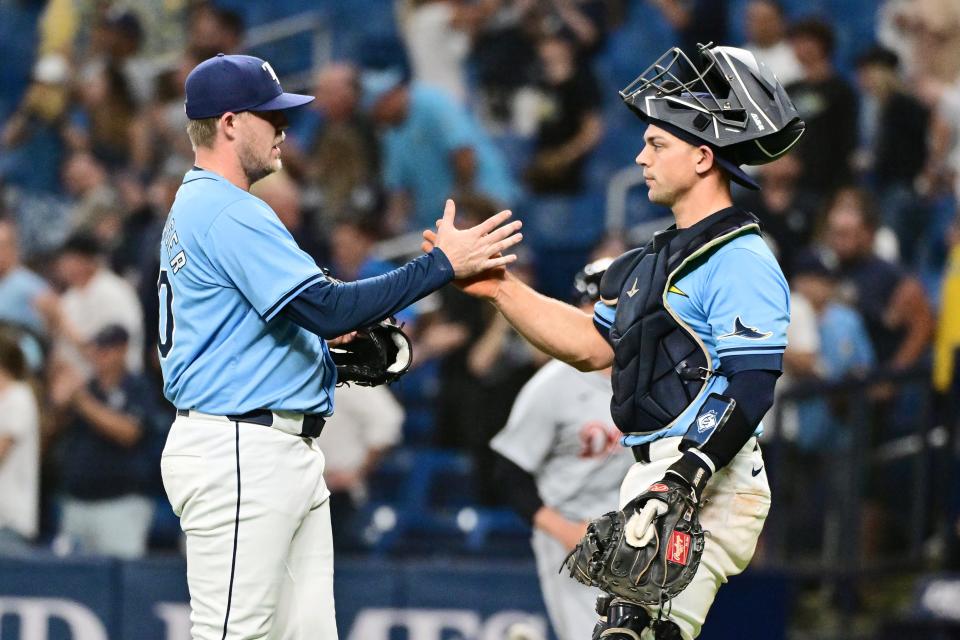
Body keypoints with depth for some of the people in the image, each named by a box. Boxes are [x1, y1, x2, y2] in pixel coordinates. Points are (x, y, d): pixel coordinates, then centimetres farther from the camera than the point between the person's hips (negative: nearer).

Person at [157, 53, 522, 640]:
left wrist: (324, 327, 10)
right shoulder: (228, 213, -15)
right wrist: (442, 264, -19)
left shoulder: (199, 209, 20)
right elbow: (326, 307, -22)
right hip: (238, 457, -11)